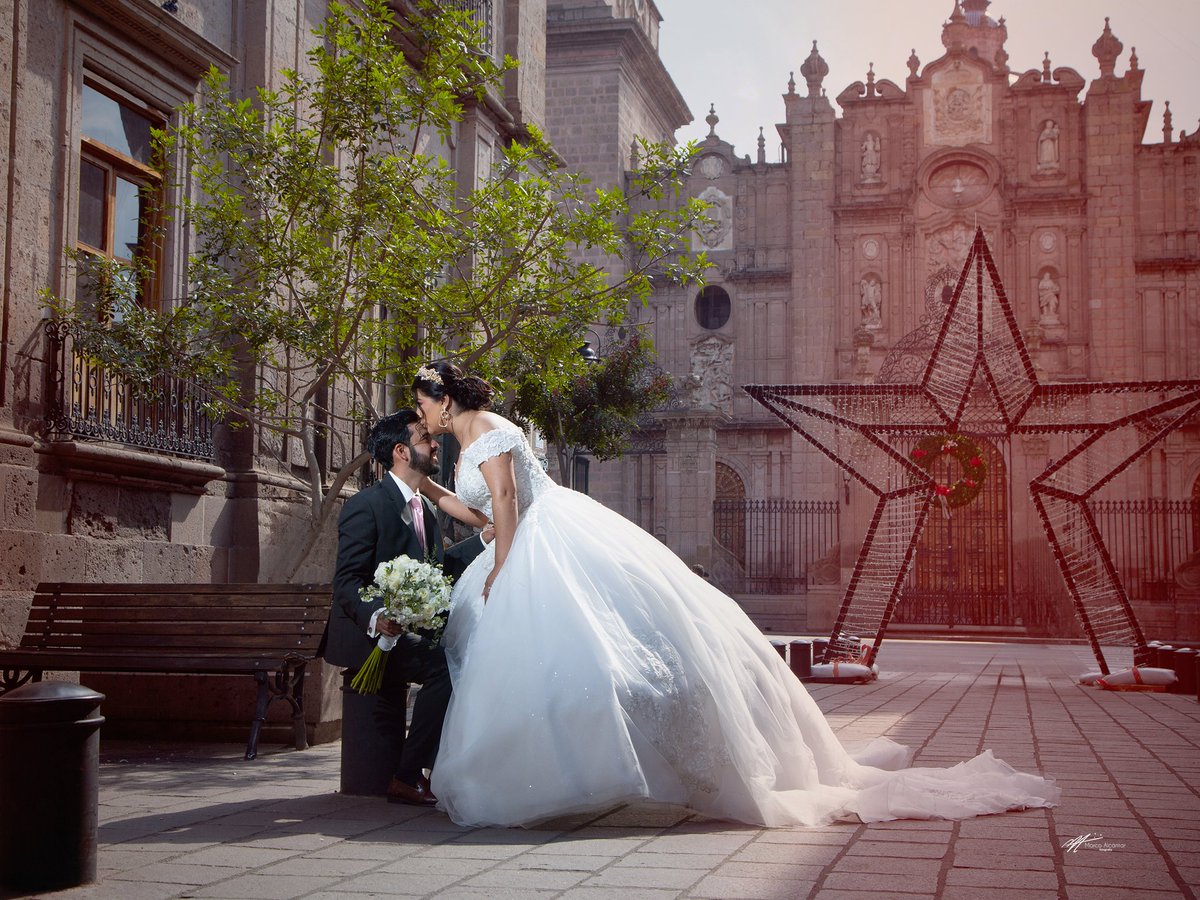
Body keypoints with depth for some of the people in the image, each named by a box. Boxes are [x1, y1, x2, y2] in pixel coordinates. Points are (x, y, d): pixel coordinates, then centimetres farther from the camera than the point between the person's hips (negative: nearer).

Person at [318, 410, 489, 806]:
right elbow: (347, 582, -20)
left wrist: (485, 539, 12)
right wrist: (375, 618, -38)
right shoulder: (366, 505, -14)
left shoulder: (423, 506, 14)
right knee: (447, 664, -27)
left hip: (409, 629, 9)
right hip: (368, 636, -9)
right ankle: (406, 777, -20)